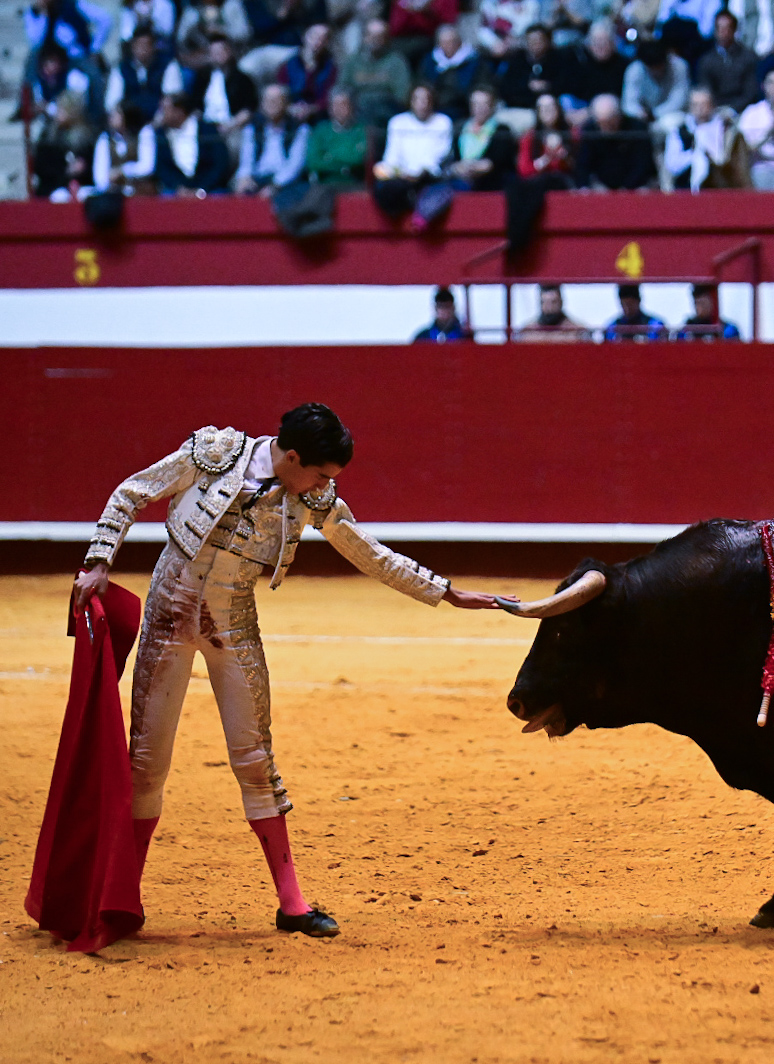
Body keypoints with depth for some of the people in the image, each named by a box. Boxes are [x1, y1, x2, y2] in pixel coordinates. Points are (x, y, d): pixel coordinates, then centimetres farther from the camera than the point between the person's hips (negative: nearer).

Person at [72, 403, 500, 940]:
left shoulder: (314, 501, -5)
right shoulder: (215, 452, -15)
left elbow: (374, 556, 6)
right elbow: (130, 496, -6)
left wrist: (447, 592, 6)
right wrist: (100, 563, -13)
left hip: (233, 627, 2)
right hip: (172, 609, -2)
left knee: (255, 758, 0)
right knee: (147, 754, -1)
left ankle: (291, 901, 6)